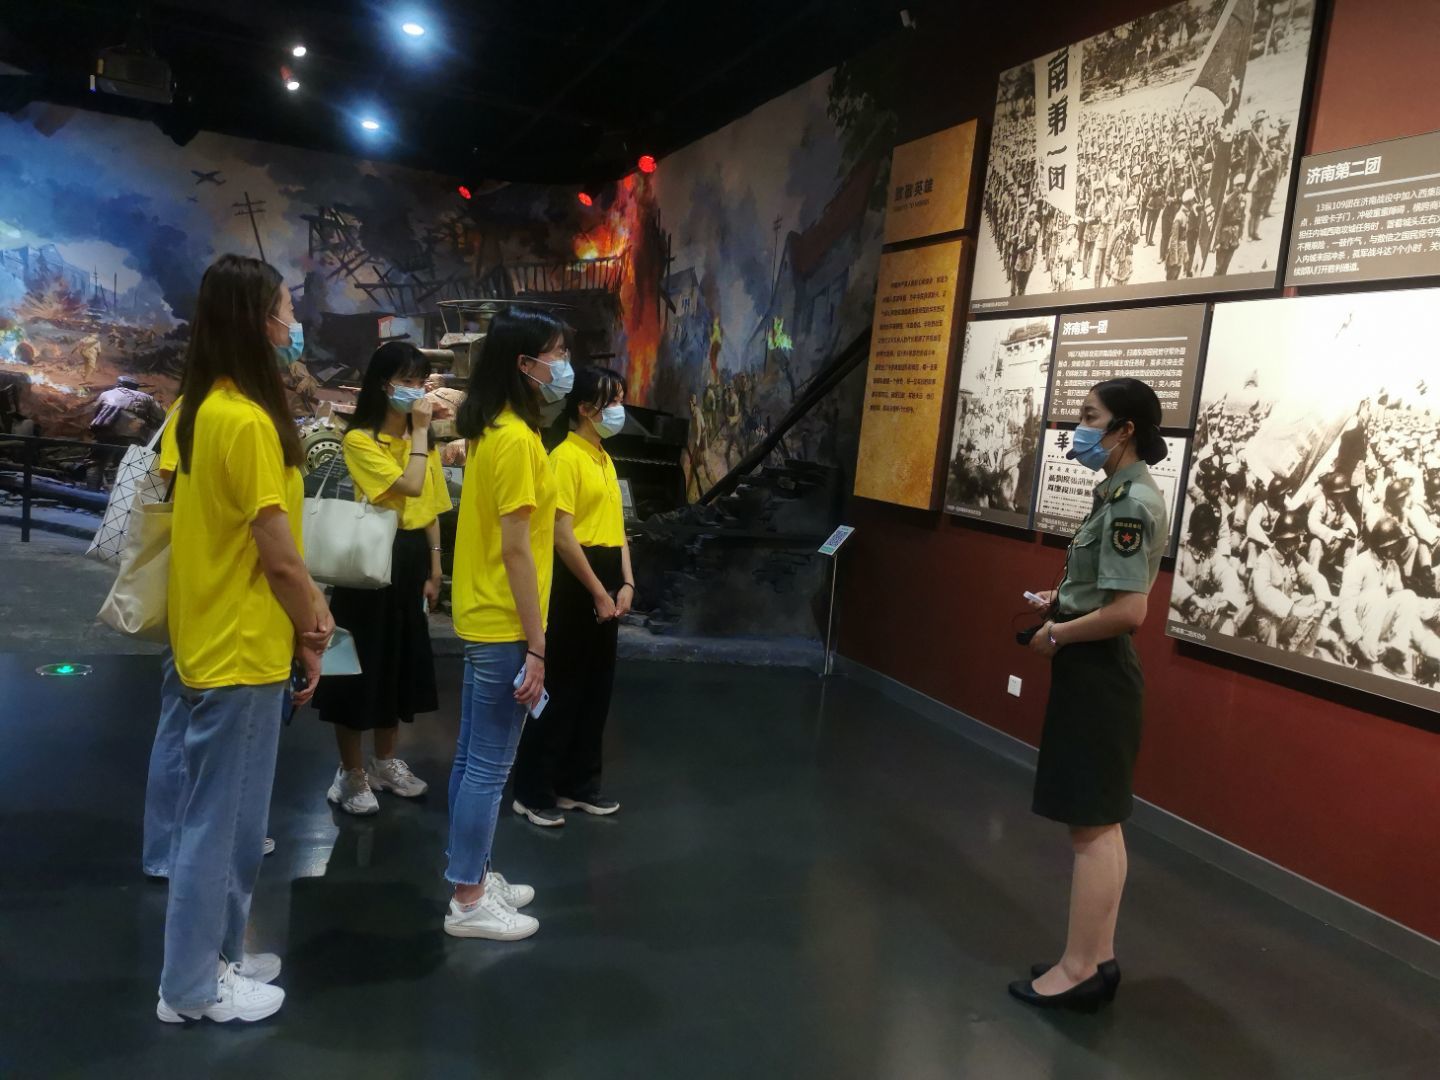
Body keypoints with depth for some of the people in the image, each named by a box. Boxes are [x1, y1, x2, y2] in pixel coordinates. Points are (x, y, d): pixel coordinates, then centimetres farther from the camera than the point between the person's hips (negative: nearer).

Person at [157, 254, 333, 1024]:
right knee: (218, 816, 4)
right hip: (241, 644, -10)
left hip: (217, 636, 10)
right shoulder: (247, 419, -21)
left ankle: (216, 953, 33)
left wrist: (308, 604, 8)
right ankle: (192, 986, 19)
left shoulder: (203, 409, 9)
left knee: (227, 812, 19)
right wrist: (312, 631, -6)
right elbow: (275, 551, -19)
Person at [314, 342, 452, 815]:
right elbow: (409, 486, -25)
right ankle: (352, 773, 16)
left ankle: (385, 762, 31)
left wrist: (434, 568, 8)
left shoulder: (424, 439, 11)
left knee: (400, 661, 15)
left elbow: (431, 506, 11)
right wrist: (420, 430, -17)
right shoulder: (360, 439, -12)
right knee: (360, 664, 1)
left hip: (412, 560, 7)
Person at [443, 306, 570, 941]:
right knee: (490, 765, 1)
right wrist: (536, 646, -19)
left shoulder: (491, 430, 10)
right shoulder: (517, 439, -19)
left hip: (481, 617, 10)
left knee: (473, 755, 17)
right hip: (504, 625, -10)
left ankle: (472, 877, 31)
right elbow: (516, 549, -22)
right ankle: (468, 902, 14)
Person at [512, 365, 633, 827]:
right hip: (575, 585, -9)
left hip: (606, 585, 9)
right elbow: (562, 535, -18)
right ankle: (533, 790, 12)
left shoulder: (605, 459, 15)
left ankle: (579, 783, 26)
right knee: (560, 689, -1)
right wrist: (598, 593, -16)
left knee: (596, 688, 14)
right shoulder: (565, 457, -13)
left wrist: (626, 583, 4)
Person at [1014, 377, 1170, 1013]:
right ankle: (1098, 959, 27)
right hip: (1094, 672, 11)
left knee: (1092, 826, -1)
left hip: (1096, 674, -11)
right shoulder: (1122, 494, 12)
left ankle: (1079, 970, 11)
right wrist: (1061, 600, 9)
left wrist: (1056, 636, -13)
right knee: (1101, 824, 16)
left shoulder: (1131, 505, -19)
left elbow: (1129, 612, -25)